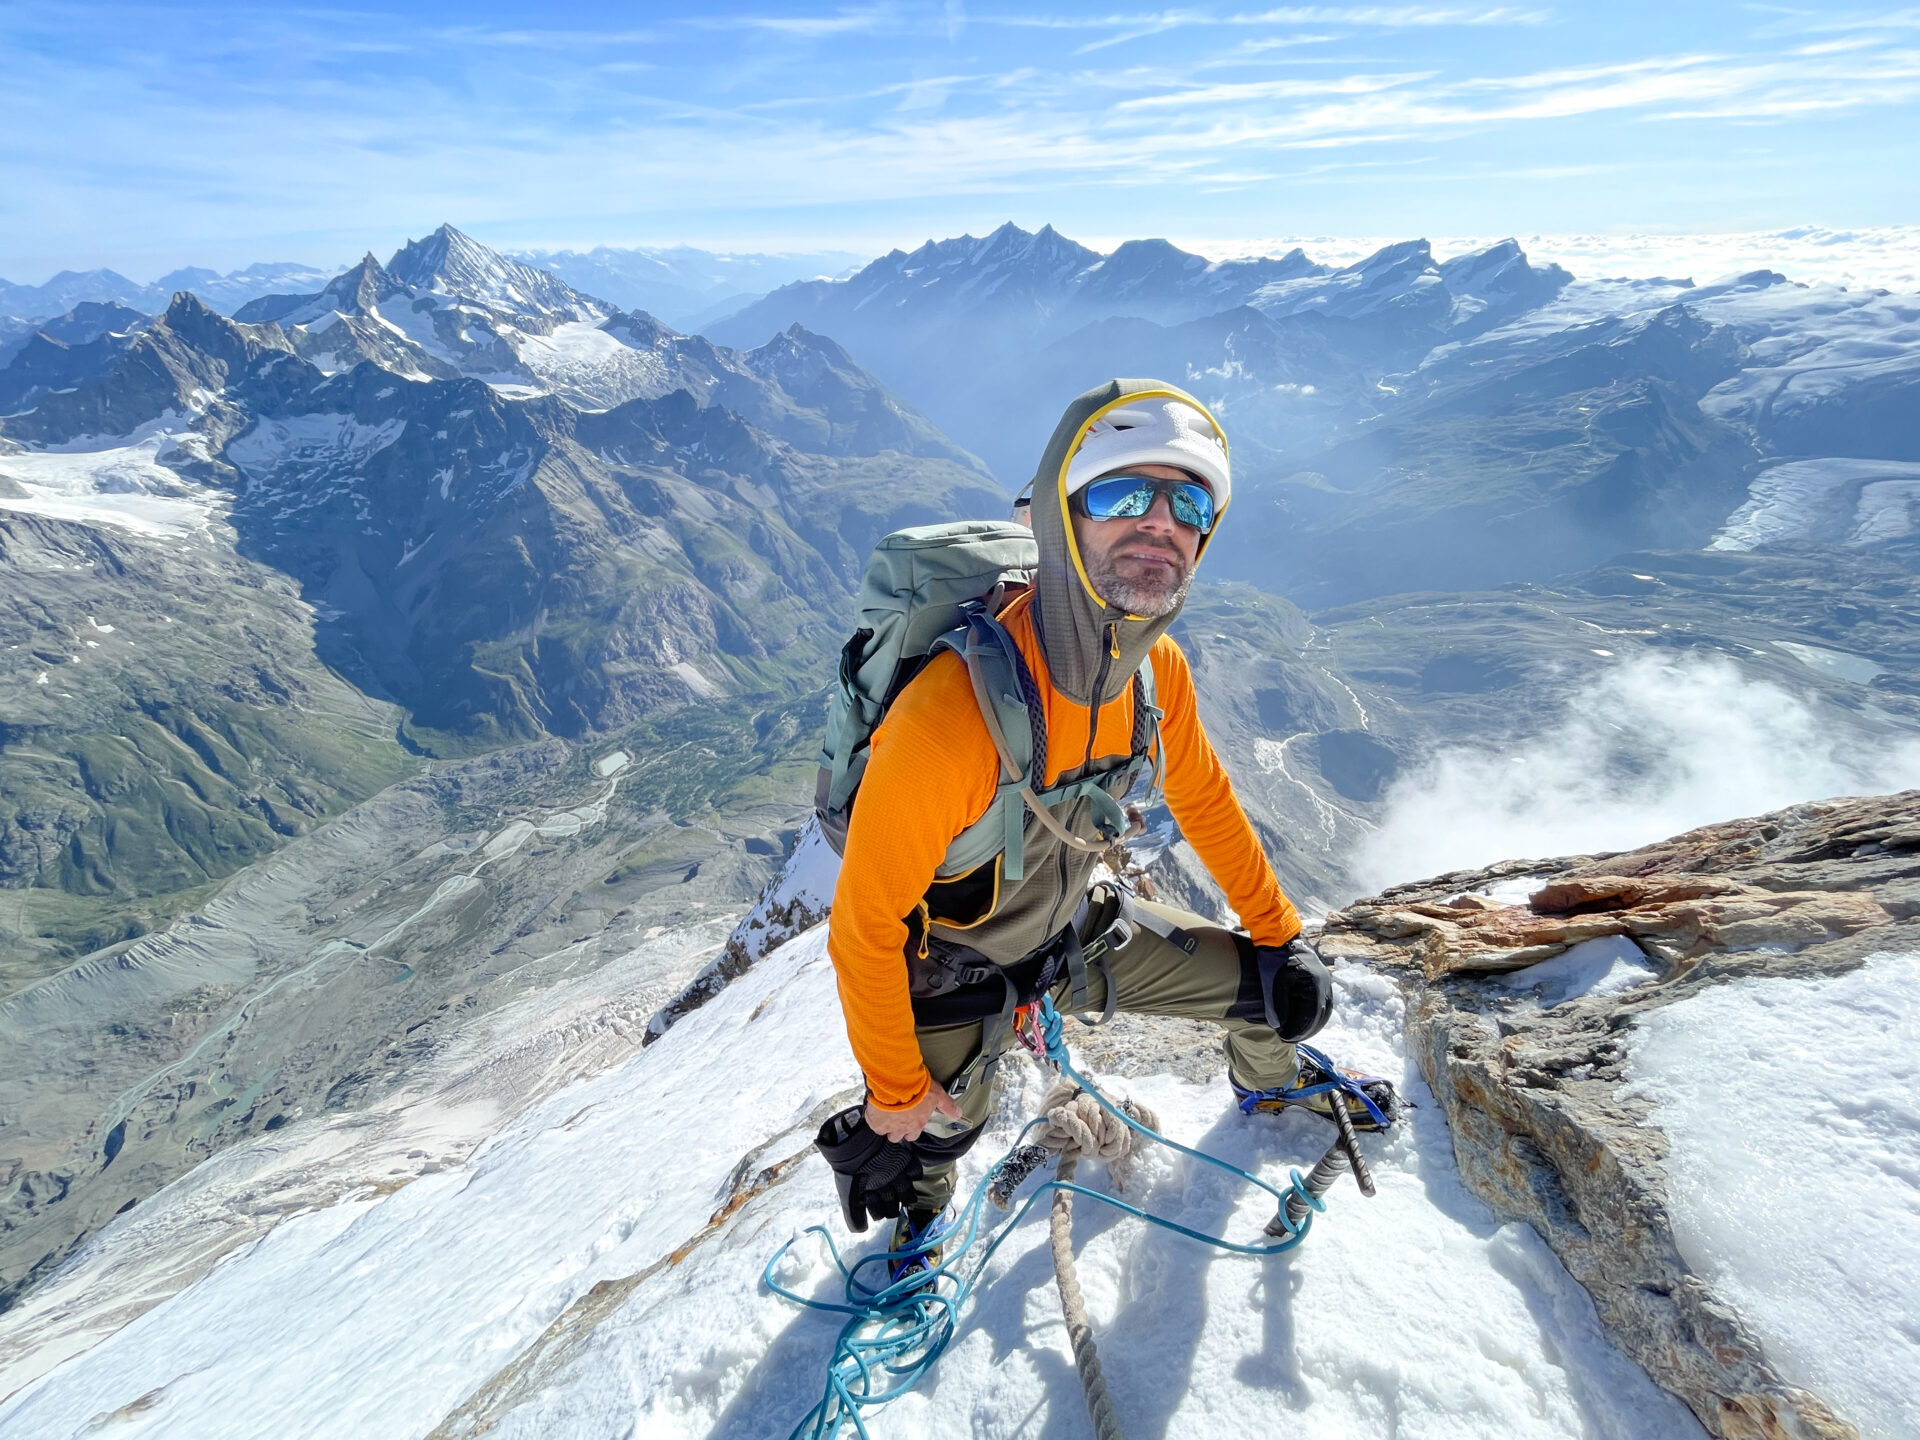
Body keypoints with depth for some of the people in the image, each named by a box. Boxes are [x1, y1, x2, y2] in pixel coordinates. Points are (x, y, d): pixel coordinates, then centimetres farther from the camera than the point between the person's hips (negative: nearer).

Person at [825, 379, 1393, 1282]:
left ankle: (1267, 1083, 48)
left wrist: (1278, 933, 11)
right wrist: (894, 1088, -15)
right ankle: (919, 1205, 56)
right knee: (932, 1136, 14)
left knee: (1275, 986, 9)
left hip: (1079, 928, 5)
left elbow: (1204, 801, 2)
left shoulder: (1157, 670, -18)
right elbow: (864, 923, -28)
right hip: (957, 966, -5)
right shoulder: (953, 717, -41)